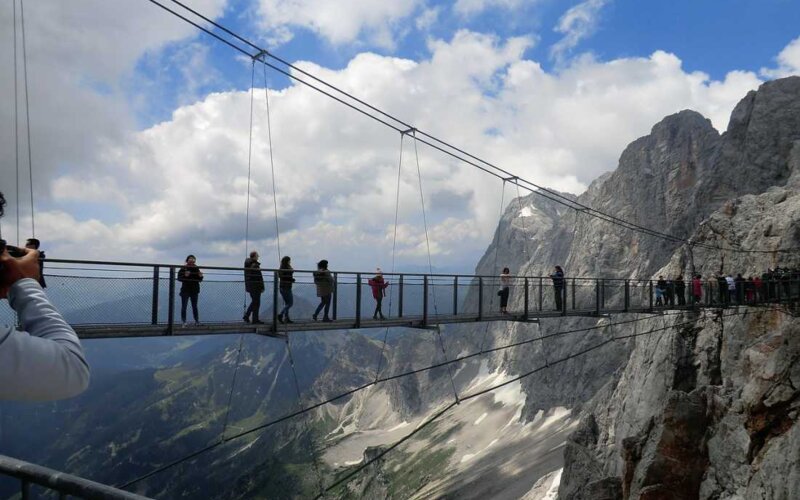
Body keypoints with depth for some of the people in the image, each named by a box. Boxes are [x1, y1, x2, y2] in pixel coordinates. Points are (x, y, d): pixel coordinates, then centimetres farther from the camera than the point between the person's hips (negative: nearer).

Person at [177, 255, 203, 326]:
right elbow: (179, 278, -10)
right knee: (184, 306, 0)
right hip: (185, 290, -3)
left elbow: (200, 280, 10)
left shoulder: (196, 269, 6)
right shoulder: (183, 269, -4)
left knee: (195, 306, 8)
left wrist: (200, 276, -12)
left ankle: (197, 321, 13)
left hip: (195, 290, 3)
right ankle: (183, 321, 4)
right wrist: (185, 276, -27)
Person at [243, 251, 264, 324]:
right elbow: (259, 278, -18)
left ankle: (246, 316, 16)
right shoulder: (255, 265, -18)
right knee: (256, 302, 0)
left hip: (249, 286, 8)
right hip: (255, 286, -8)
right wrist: (262, 287, -12)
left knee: (254, 301, 20)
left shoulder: (247, 265, 8)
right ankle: (255, 320, 4)